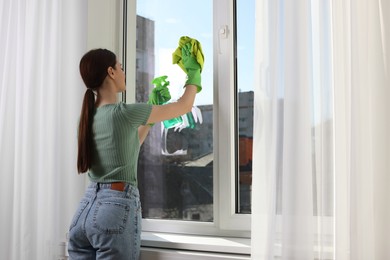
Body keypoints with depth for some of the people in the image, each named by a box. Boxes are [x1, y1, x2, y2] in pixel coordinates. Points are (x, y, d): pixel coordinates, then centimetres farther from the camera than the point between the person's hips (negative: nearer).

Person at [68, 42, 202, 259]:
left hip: (86, 209, 8)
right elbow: (184, 106, -1)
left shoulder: (88, 117, 12)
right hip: (117, 207, -8)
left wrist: (154, 103, 31)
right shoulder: (123, 112, -11)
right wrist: (193, 72, 17)